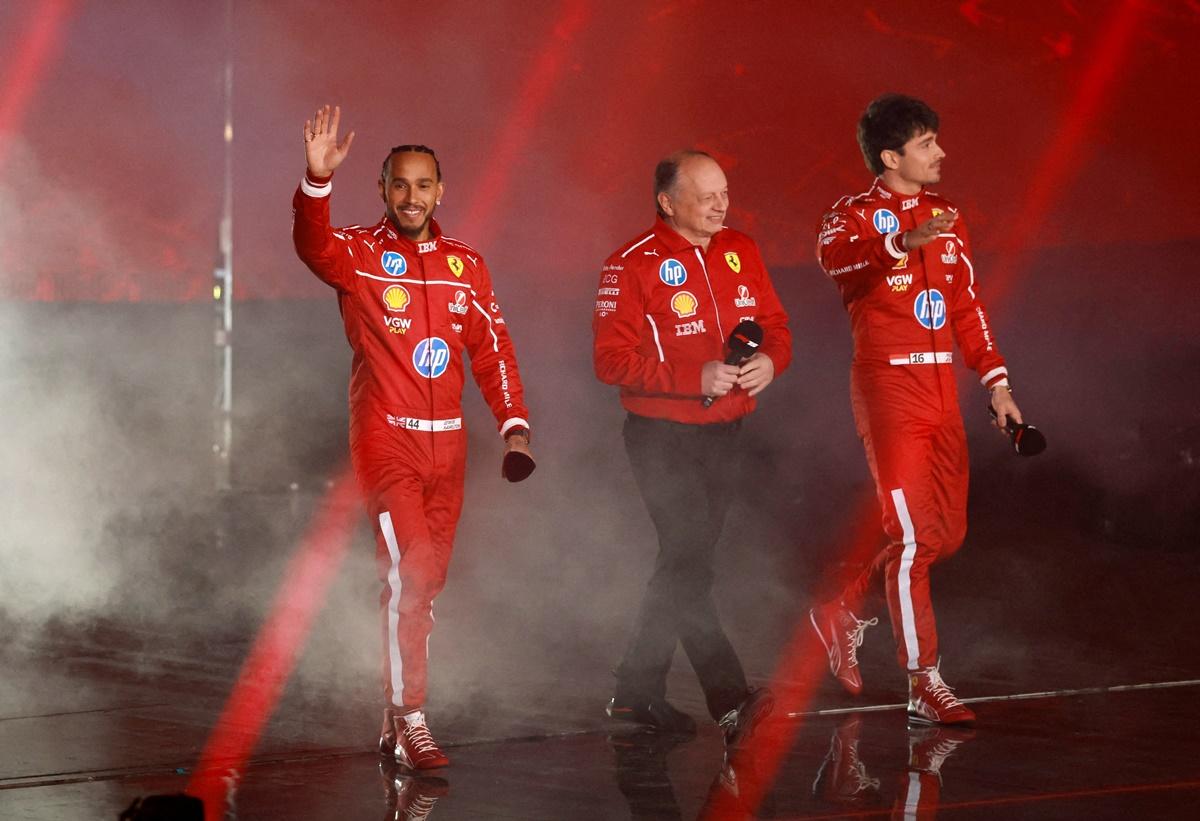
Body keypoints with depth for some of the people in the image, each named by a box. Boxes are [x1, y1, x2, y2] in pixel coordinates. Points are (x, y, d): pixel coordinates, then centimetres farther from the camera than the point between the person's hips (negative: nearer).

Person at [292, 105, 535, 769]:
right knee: (410, 571, -15)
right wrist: (318, 179, -41)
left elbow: (493, 350, 10)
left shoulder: (466, 267, 10)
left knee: (425, 579, 9)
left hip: (446, 440, 5)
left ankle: (394, 720, 20)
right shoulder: (359, 255, -3)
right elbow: (312, 243, -24)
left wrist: (514, 427, 1)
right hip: (384, 437, -5)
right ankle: (410, 721, -12)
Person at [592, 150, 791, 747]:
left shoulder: (740, 252, 8)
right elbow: (612, 359, -15)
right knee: (690, 563, -14)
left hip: (723, 433, 7)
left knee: (684, 563, 13)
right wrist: (696, 378, -23)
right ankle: (732, 703, -21)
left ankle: (637, 691, 25)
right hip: (662, 436, -7)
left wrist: (769, 361, -11)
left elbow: (775, 327, 13)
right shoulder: (633, 266, -10)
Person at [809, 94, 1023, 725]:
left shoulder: (946, 219, 15)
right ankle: (925, 686, -5)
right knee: (914, 535, -9)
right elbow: (836, 257, -30)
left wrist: (996, 382, 13)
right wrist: (903, 244, -47)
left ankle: (844, 615, 30)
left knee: (948, 533, 9)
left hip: (940, 389, 7)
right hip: (888, 388, -7)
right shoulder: (856, 215, -6)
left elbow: (968, 307, 20)